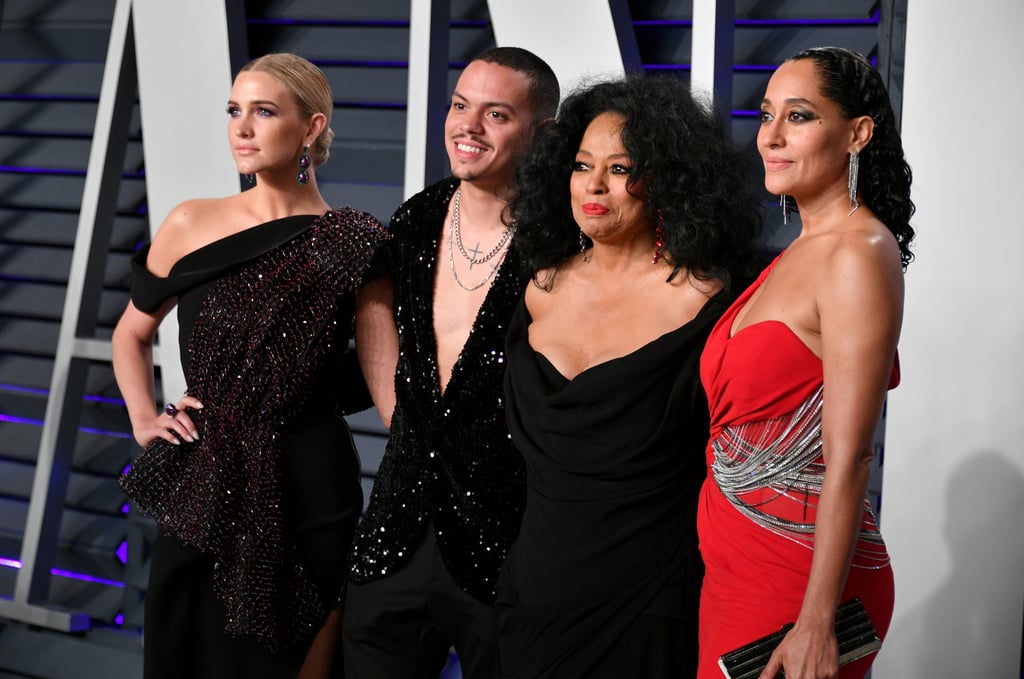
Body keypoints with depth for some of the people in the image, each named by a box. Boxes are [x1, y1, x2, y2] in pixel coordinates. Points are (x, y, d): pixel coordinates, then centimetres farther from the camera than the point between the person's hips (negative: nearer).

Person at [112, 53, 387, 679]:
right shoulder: (193, 224, 2)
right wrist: (143, 420, 6)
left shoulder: (354, 245, -4)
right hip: (203, 493, 2)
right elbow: (132, 334, 17)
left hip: (311, 492, -2)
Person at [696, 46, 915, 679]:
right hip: (736, 565, 8)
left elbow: (849, 460, -20)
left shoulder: (859, 255, -16)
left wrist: (816, 624, -21)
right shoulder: (800, 253, 12)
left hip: (800, 573, -8)